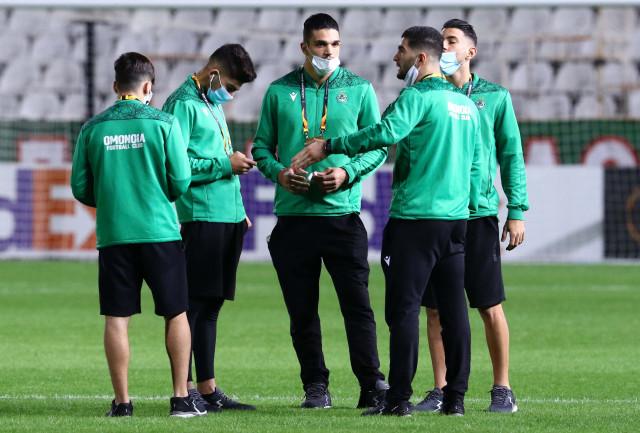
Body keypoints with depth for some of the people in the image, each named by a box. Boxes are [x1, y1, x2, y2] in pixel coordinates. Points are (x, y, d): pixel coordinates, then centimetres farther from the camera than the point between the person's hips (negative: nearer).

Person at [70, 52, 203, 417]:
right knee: (176, 314, 8)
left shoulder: (94, 129, 2)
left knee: (117, 318, 4)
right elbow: (181, 183, -5)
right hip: (160, 232, -2)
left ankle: (122, 401, 4)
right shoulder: (163, 123, -4)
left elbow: (80, 188, 4)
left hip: (113, 235, 2)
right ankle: (182, 398, 6)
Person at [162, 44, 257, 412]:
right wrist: (225, 164, -15)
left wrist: (239, 211, 21)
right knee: (193, 304, -8)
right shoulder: (184, 104, -9)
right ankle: (184, 387, -7)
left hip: (229, 217, 9)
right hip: (202, 217, -9)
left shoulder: (213, 105, 20)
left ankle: (207, 388, 14)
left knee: (211, 306, 11)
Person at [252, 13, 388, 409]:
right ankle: (315, 387, 13)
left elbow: (378, 146, 5)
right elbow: (263, 146, 12)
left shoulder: (359, 89, 5)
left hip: (343, 214, -2)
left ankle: (373, 385, -4)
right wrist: (278, 172, -8)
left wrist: (348, 172, -12)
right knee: (302, 309, 5)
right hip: (293, 217, 2)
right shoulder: (280, 92, 8)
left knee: (357, 303, -6)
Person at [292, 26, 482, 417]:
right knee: (454, 308, 7)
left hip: (415, 216, -7)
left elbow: (385, 133, -25)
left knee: (404, 308, -4)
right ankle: (456, 396, 7)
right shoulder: (467, 105, 15)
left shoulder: (418, 97, -10)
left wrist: (330, 146, -20)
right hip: (456, 220, 7)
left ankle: (399, 397, -6)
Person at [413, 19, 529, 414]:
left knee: (490, 307, -1)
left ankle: (503, 388, 8)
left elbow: (511, 156, 5)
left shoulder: (495, 97, 5)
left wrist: (517, 211, -2)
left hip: (479, 214, -2)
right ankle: (441, 390, 10)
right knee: (435, 308, 3)